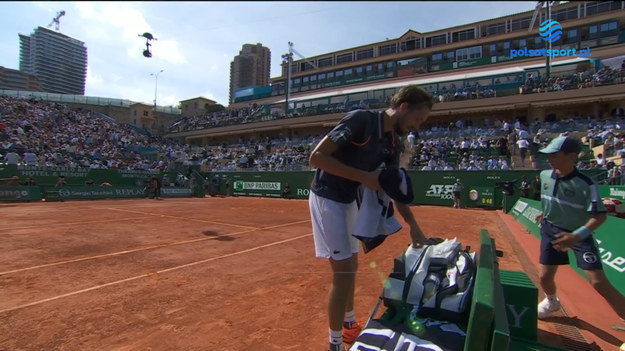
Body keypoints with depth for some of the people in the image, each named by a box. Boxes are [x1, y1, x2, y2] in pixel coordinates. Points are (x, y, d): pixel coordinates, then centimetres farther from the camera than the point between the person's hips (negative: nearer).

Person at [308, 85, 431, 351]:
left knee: (351, 265, 18)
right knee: (343, 271, -7)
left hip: (349, 201, 8)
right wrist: (364, 177, -25)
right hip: (326, 198, -8)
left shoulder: (395, 144, 3)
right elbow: (316, 157, -24)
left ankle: (349, 323, 40)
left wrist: (413, 224, 2)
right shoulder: (359, 120, -20)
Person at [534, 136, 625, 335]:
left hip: (578, 234, -4)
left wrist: (577, 236, -33)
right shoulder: (545, 175, -5)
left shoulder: (585, 184, -21)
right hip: (551, 231, 5)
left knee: (599, 282, -11)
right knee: (545, 277, 8)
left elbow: (600, 215, -21)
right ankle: (552, 301, 40)